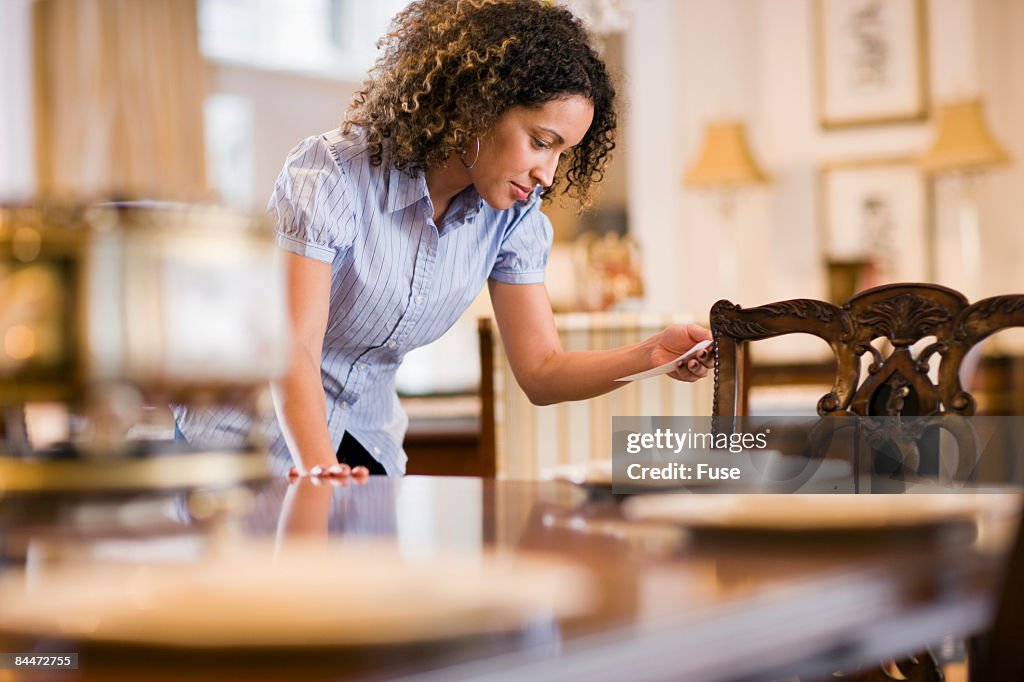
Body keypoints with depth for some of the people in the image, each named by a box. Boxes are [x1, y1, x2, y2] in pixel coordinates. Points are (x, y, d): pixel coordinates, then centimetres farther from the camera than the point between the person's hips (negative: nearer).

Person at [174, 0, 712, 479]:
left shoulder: (514, 214, -7)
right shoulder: (331, 175, -24)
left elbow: (540, 372, -8)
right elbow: (294, 350, -31)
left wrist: (651, 355, -25)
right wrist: (318, 467, -46)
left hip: (364, 438, 5)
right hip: (248, 436, -4)